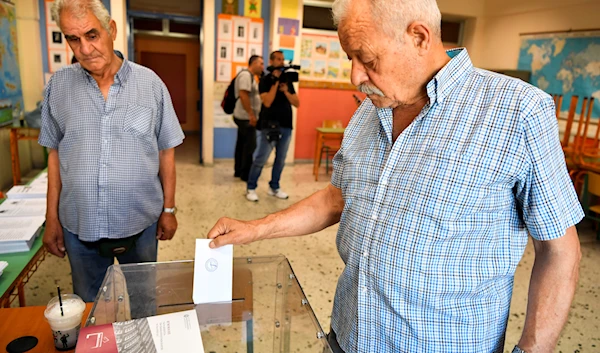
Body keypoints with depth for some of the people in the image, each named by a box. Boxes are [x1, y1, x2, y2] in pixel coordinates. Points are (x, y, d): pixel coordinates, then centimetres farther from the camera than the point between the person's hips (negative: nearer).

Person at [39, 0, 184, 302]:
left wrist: (169, 210, 1)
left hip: (140, 223, -1)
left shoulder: (150, 83, -7)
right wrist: (52, 218, 5)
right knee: (87, 306, 20)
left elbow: (165, 151, -1)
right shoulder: (58, 86, -1)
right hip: (79, 226, 2)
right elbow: (55, 153, 5)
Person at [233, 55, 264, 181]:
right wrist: (251, 114, -25)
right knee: (250, 146, -6)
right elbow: (243, 95, -24)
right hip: (246, 117, -10)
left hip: (245, 117, 10)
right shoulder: (246, 75, -14)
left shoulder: (250, 76, 18)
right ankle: (246, 174, 1)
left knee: (242, 144, 13)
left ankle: (239, 171, 21)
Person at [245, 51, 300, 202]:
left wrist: (286, 90, -10)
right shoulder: (265, 80, -3)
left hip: (286, 126, 5)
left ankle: (274, 187, 23)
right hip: (268, 126, -5)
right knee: (260, 160, -3)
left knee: (280, 160, 11)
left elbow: (297, 103, 6)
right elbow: (267, 102, -18)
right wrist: (275, 81, -16)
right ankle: (251, 188, 7)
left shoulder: (287, 81, 12)